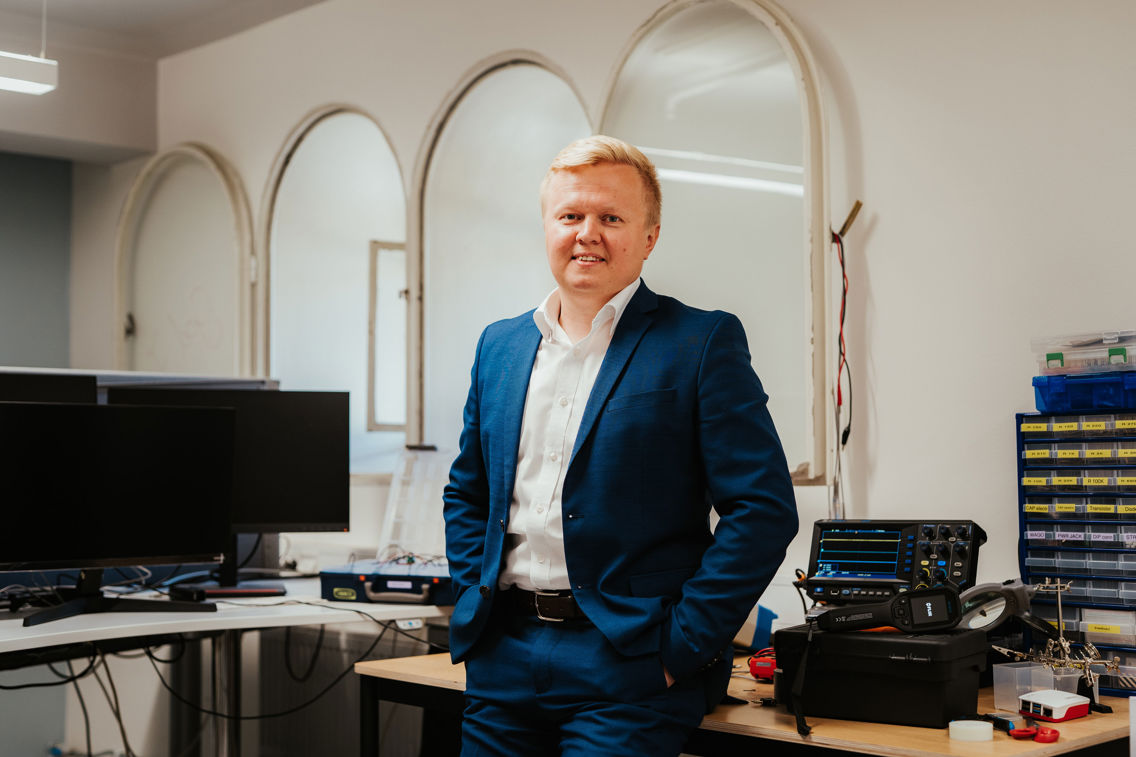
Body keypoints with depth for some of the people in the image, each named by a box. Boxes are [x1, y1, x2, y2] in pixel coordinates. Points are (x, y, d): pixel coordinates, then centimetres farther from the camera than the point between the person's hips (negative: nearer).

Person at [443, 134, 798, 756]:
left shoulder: (702, 343, -5)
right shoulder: (499, 345, 12)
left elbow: (764, 510, -10)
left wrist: (681, 646, -13)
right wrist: (474, 602, 9)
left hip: (624, 667, -5)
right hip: (501, 657, 5)